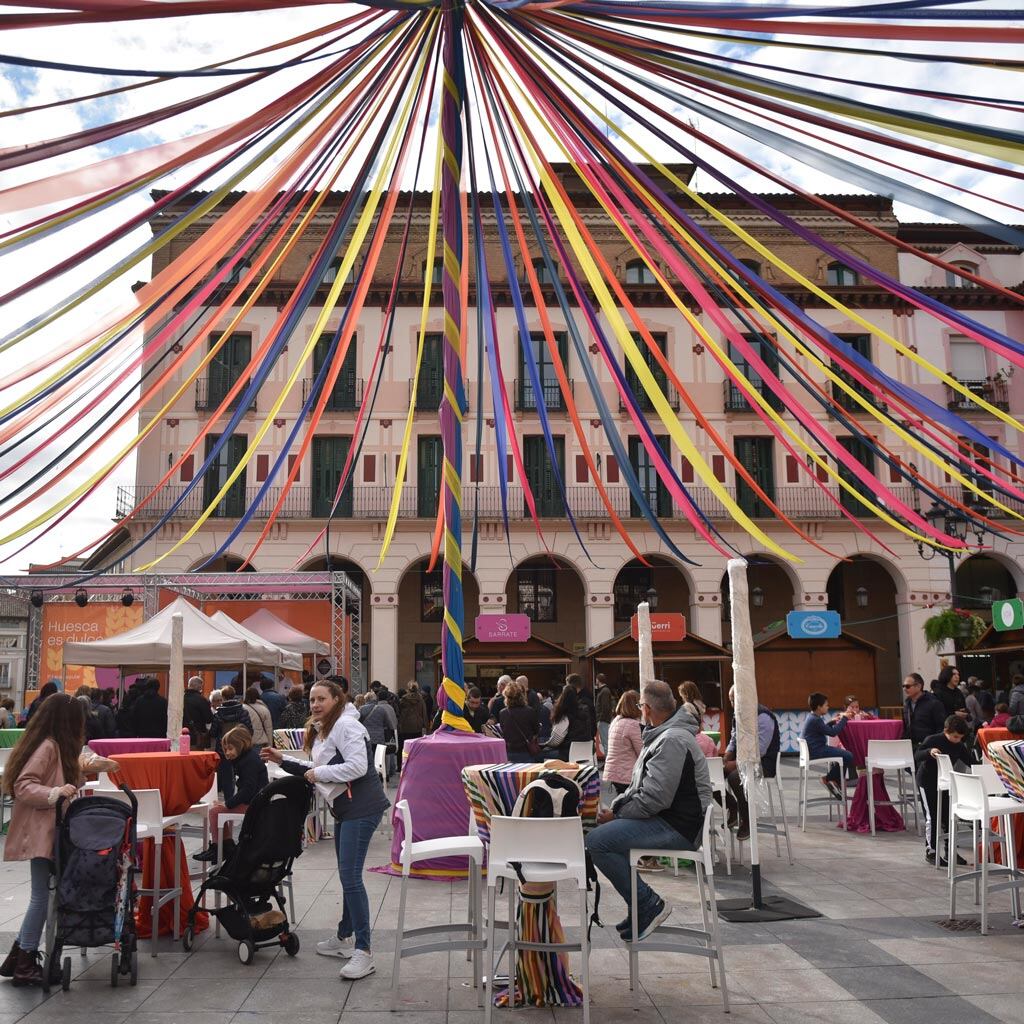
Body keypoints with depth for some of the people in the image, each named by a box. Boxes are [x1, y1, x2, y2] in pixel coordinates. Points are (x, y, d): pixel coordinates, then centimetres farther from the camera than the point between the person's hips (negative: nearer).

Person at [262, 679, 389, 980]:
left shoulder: (345, 725, -14)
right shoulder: (322, 730, 19)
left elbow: (358, 766, -24)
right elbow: (319, 771, 25)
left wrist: (320, 772, -15)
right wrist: (284, 760, 19)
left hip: (361, 807, -11)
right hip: (345, 808, 11)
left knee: (350, 876, -14)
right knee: (347, 875, 19)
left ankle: (363, 952, -11)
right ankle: (345, 938, 33)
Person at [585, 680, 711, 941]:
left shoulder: (672, 741, -18)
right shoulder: (662, 736, 17)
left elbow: (653, 799, -23)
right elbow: (638, 787, 21)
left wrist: (617, 814, -11)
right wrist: (614, 807, 5)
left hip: (678, 828, -11)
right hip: (666, 820, 11)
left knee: (597, 841, -20)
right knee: (603, 831, 17)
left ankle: (648, 905, -9)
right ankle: (641, 910, 18)